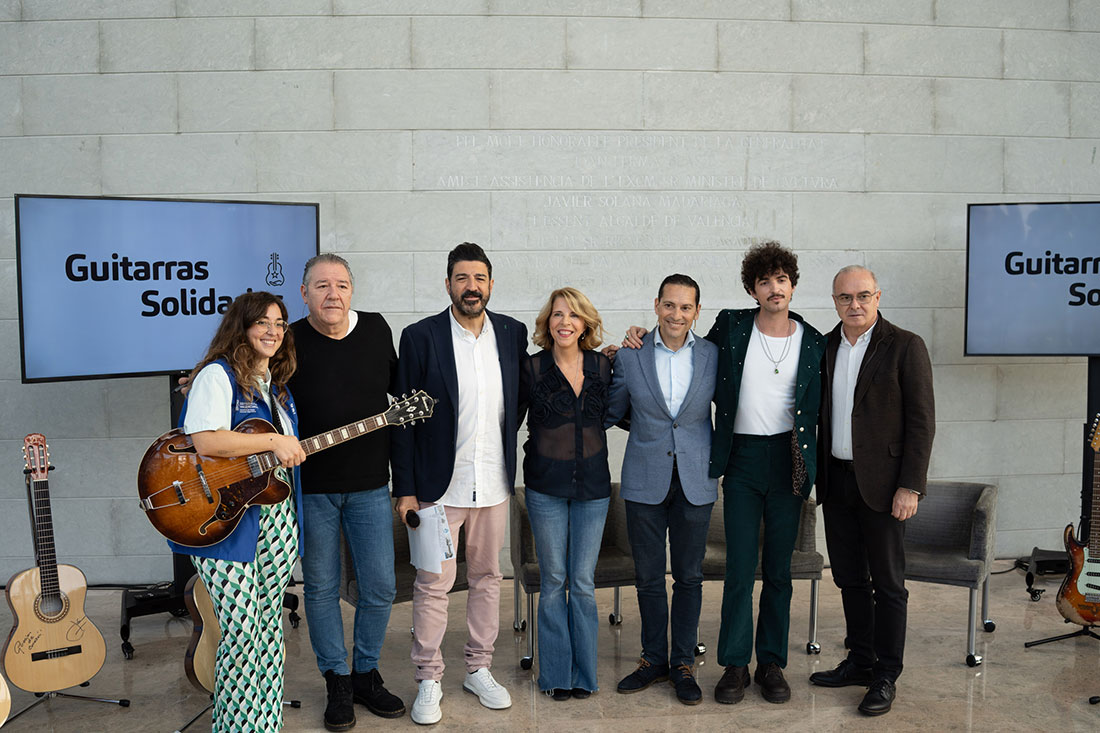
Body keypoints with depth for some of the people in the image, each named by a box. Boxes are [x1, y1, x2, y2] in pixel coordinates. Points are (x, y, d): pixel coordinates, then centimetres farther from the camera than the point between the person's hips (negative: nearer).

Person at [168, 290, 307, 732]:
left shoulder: (276, 384, 16)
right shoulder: (218, 374, -9)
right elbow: (205, 442, -23)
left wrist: (294, 447, 6)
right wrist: (272, 442, -21)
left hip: (276, 519, 8)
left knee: (269, 622, 12)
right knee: (241, 630, -6)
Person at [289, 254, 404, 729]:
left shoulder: (376, 329, 2)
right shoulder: (290, 342, -6)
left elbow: (400, 385, 17)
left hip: (370, 484, 2)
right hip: (311, 487, -2)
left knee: (380, 587, 6)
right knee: (321, 588, 9)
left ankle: (366, 674, 28)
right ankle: (337, 682, 27)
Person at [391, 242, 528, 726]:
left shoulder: (513, 333, 3)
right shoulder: (420, 337, -7)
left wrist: (505, 441, 6)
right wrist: (405, 488, -8)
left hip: (493, 483, 4)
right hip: (439, 485, -3)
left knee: (487, 577, 14)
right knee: (433, 585, 3)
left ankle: (479, 669, 30)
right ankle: (428, 681, 19)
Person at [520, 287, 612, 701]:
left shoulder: (603, 367, 3)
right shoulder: (532, 369, -3)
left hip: (592, 485, 1)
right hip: (546, 486, -1)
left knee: (583, 583, 6)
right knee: (553, 581, 7)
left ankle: (583, 673, 21)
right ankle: (556, 674, 21)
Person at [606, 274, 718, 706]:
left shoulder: (713, 355, 0)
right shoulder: (629, 356, -2)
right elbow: (610, 414, 7)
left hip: (695, 480, 0)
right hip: (644, 480, 0)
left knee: (689, 575, 9)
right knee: (648, 576, 10)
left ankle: (683, 663, 24)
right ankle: (653, 659, 27)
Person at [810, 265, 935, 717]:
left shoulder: (904, 347, -7)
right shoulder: (823, 347, 9)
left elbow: (922, 421, -10)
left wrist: (910, 486, -15)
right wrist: (815, 475, 8)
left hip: (881, 483, -5)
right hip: (836, 478, 5)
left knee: (887, 583, 4)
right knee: (849, 578, 14)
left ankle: (886, 677, 16)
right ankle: (859, 662, 29)